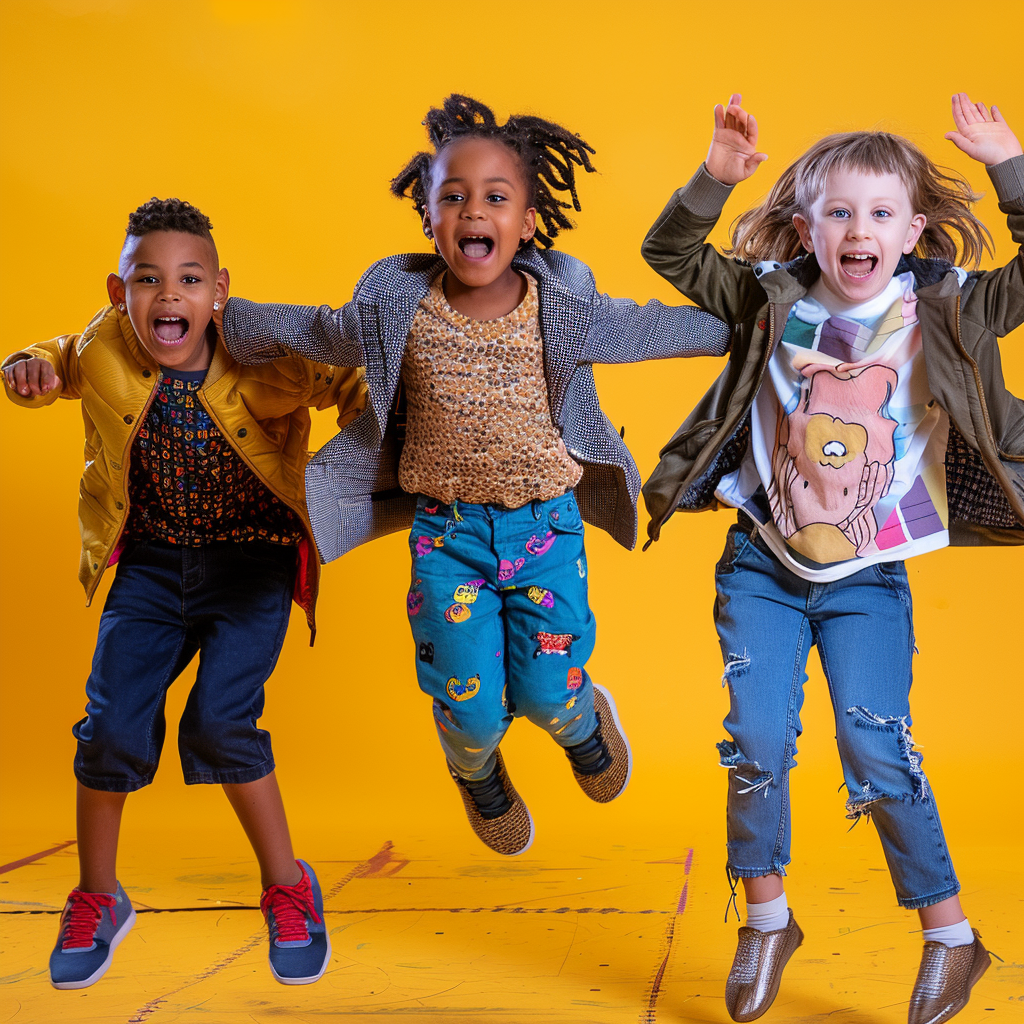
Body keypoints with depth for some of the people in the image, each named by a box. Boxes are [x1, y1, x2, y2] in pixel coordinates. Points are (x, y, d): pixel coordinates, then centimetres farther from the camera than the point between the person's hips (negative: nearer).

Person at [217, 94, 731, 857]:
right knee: (473, 708, 1)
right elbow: (303, 329, 7)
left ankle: (584, 719, 42)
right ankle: (477, 771, 40)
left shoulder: (561, 311, -8)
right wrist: (216, 315, 10)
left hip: (548, 527, 0)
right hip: (446, 533, 0)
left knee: (548, 697, 2)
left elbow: (657, 328, 3)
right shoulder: (398, 314, -8)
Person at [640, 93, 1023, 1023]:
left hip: (869, 577, -2)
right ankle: (766, 921, 22)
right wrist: (717, 178, -10)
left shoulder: (942, 312, -3)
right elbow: (671, 253, 5)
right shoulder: (772, 301, 0)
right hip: (762, 563, 2)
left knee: (877, 753, -4)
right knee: (756, 745, 2)